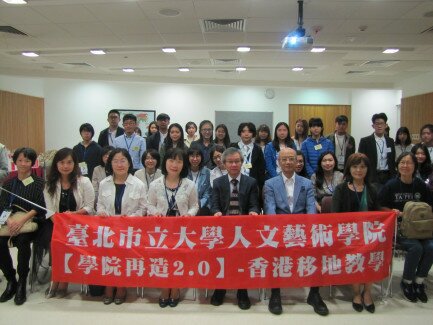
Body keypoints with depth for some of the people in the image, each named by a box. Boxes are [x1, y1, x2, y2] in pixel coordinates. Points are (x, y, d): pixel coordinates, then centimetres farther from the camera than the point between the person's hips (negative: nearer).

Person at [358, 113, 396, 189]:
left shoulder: (390, 141, 11)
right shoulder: (365, 141, -1)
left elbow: (392, 161, 16)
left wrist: (393, 178, 10)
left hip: (387, 177, 4)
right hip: (372, 177, -3)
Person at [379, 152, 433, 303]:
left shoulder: (421, 185, 4)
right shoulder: (391, 185, -5)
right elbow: (381, 208, -3)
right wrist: (399, 214, -16)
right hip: (398, 227, -3)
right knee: (416, 247, -26)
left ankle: (419, 282, 2)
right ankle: (406, 282, -1)